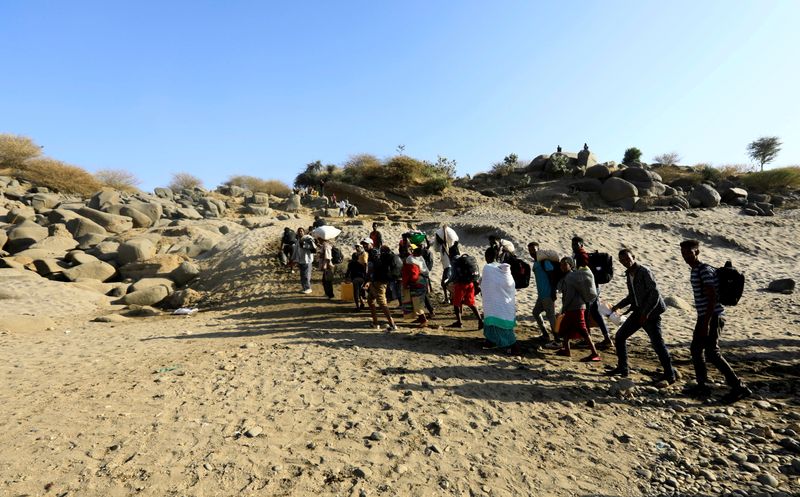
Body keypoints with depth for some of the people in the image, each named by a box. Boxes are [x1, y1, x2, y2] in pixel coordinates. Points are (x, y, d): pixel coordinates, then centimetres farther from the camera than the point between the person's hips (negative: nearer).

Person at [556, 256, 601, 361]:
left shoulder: (570, 277, -14)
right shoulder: (567, 277, 15)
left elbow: (570, 295, -19)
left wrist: (564, 308, -13)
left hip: (575, 308, -10)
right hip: (571, 309, 10)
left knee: (582, 331, -8)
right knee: (564, 328, 19)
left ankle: (595, 354, -5)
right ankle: (565, 349, 31)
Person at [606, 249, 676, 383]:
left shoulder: (644, 271, -14)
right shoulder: (628, 274, 10)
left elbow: (655, 293, -20)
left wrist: (646, 313, -22)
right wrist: (618, 305, 11)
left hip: (651, 313, -8)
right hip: (638, 312, 8)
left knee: (657, 343, -7)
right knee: (619, 336, 8)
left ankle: (669, 374, 8)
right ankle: (622, 368, 18)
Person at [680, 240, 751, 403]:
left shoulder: (705, 270, -16)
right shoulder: (694, 271, 14)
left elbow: (712, 297, -22)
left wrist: (706, 322, -24)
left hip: (713, 316, -10)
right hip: (704, 316, 10)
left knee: (712, 353, -9)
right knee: (696, 349, 12)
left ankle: (739, 387, 0)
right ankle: (702, 386, 21)